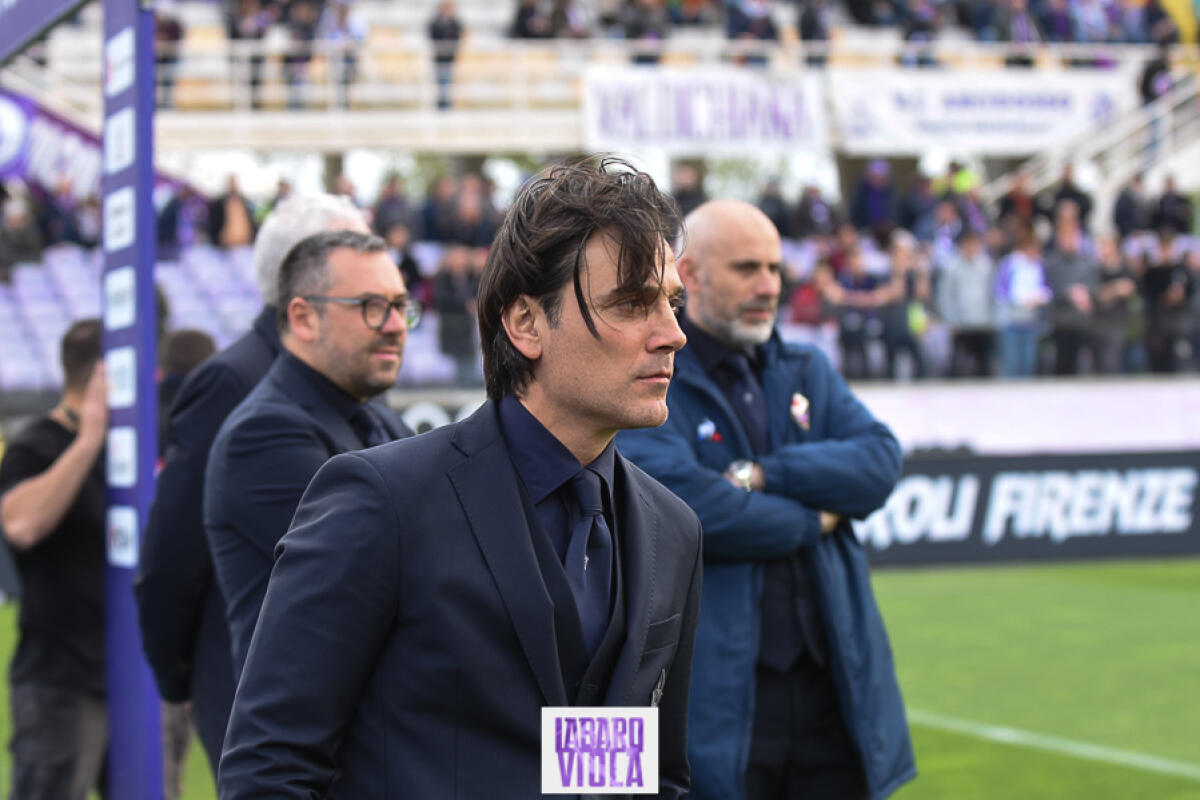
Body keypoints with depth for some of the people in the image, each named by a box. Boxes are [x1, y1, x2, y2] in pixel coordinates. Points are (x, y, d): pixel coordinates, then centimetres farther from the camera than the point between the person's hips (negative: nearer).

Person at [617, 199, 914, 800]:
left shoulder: (806, 371, 16)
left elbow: (881, 460, 1)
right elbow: (683, 503, -19)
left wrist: (761, 475, -11)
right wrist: (812, 521, -6)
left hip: (833, 688, 6)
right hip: (717, 699, -5)